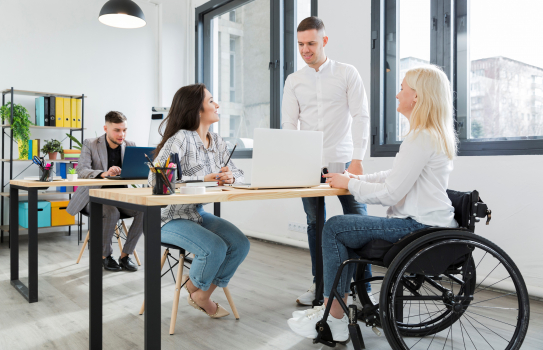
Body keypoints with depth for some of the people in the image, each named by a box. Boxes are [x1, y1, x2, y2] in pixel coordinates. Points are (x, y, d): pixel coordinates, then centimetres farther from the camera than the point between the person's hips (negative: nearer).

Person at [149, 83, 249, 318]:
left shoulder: (217, 142, 8)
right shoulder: (180, 139, -17)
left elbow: (238, 173, 10)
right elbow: (156, 179, -26)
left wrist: (230, 177, -15)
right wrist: (201, 181, -30)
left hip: (198, 213, 8)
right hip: (170, 217, -7)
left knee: (240, 244, -10)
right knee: (215, 248, -26)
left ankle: (203, 295, 11)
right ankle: (194, 289, 10)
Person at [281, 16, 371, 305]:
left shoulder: (347, 73, 4)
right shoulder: (293, 81, 11)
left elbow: (360, 116, -3)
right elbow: (288, 124, 7)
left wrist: (357, 159, -13)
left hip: (343, 162, -2)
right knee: (315, 224, 9)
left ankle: (363, 287, 7)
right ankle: (319, 284, 21)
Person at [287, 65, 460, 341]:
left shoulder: (422, 138, -19)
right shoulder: (433, 134, 16)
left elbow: (389, 193, -21)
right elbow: (395, 177, 18)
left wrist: (349, 184, -7)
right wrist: (354, 179, 9)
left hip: (420, 227, -11)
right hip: (422, 222, 11)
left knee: (334, 228, -10)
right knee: (344, 227, 12)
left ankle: (335, 320, 1)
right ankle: (333, 308, 12)